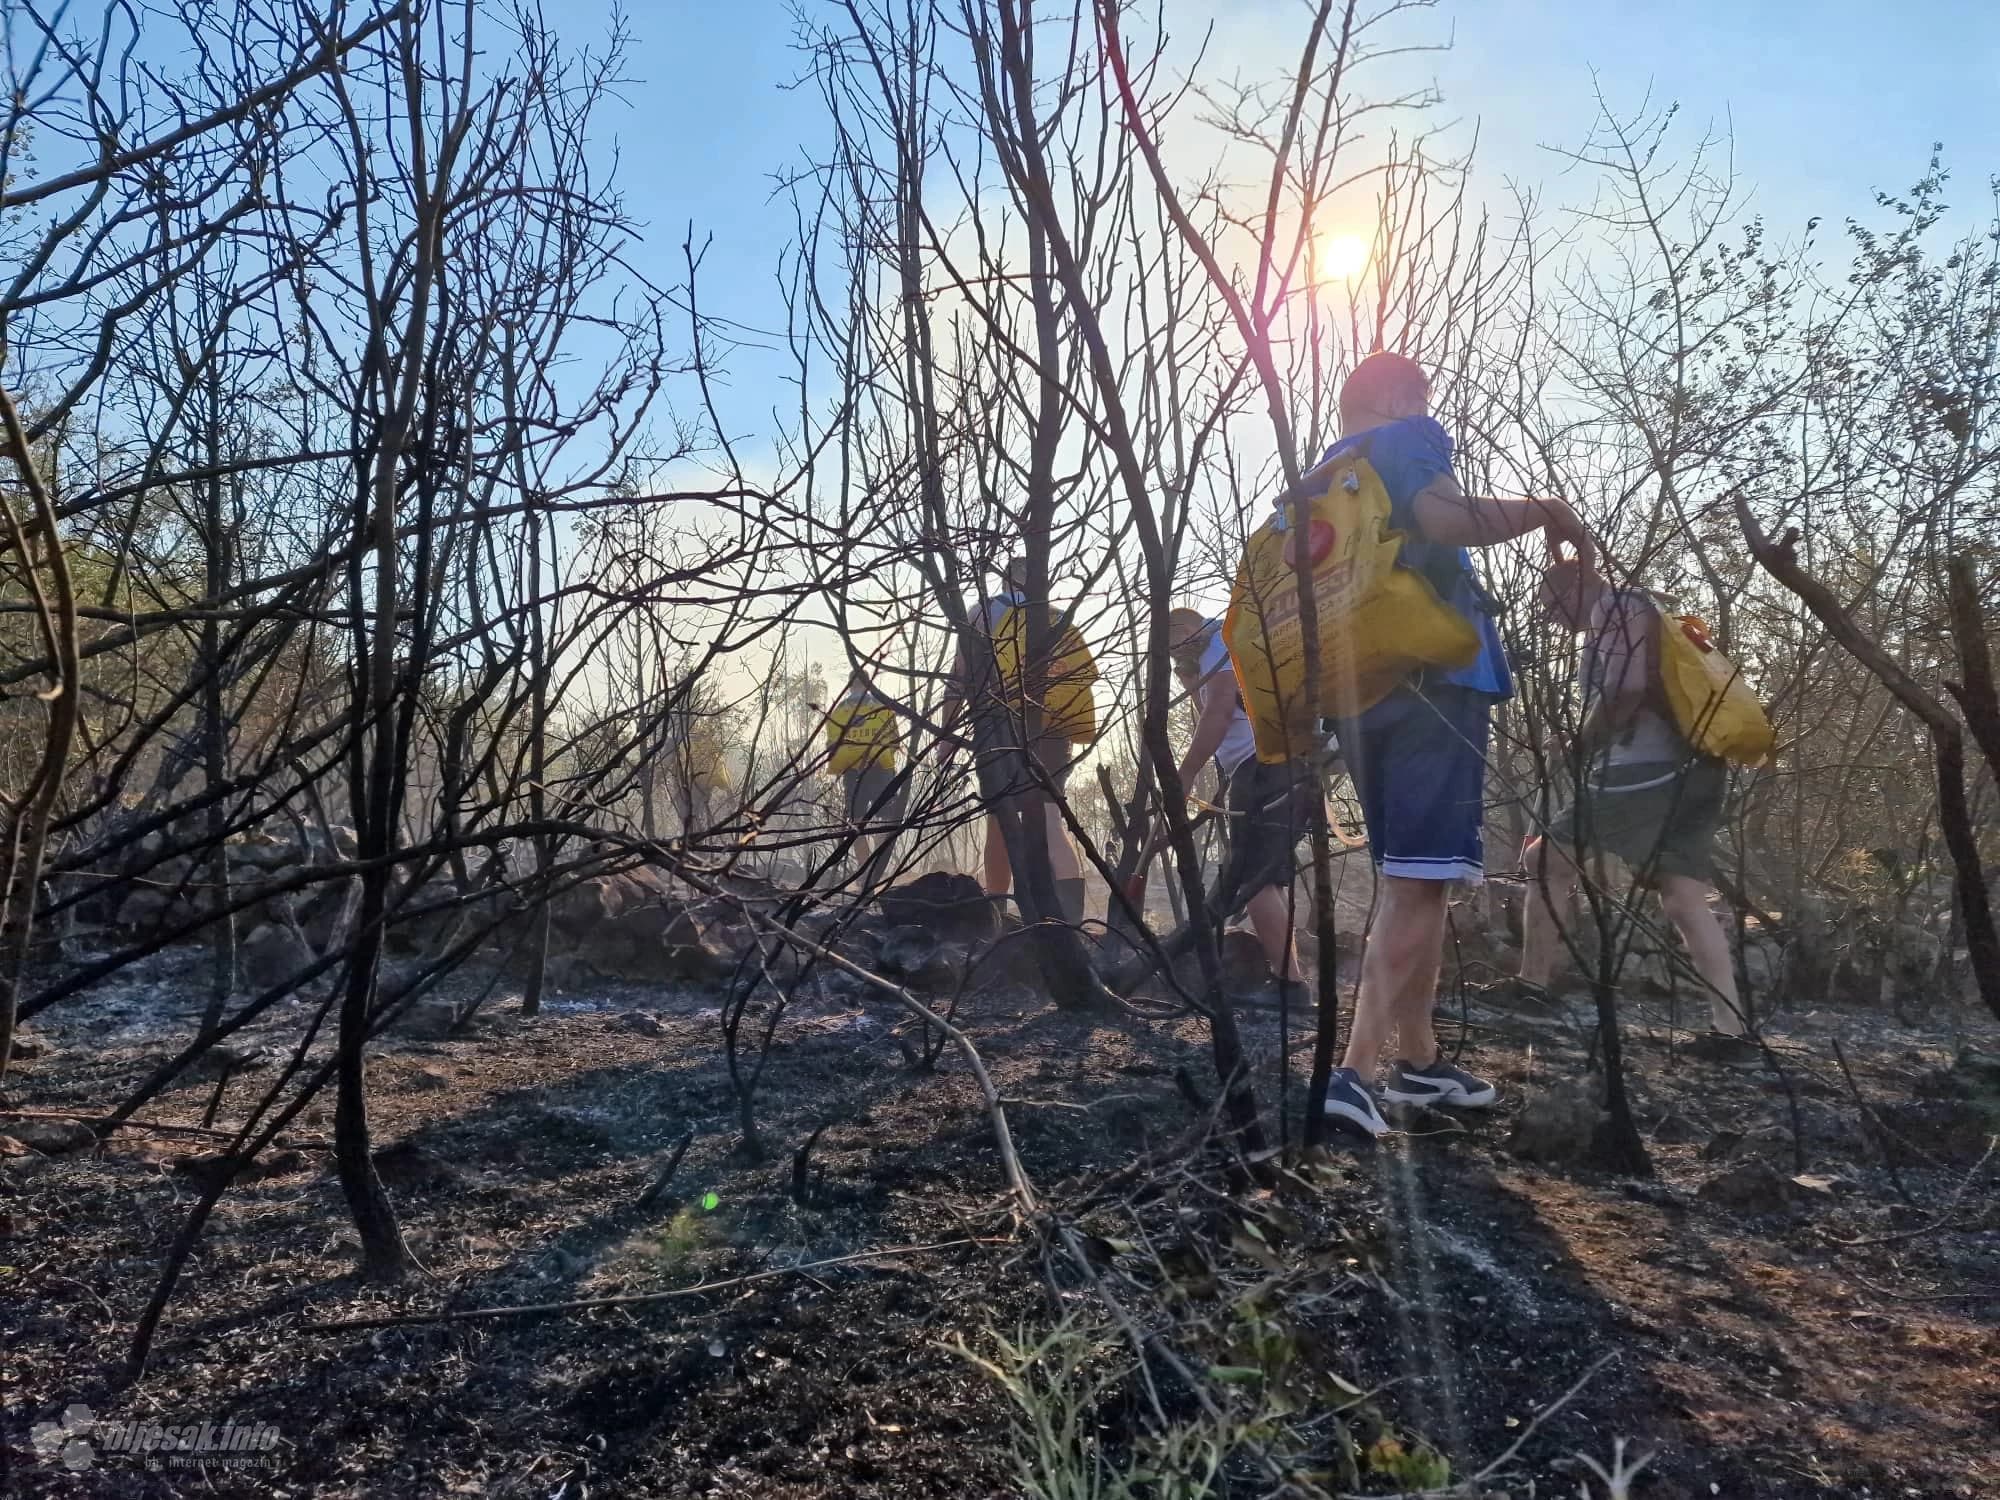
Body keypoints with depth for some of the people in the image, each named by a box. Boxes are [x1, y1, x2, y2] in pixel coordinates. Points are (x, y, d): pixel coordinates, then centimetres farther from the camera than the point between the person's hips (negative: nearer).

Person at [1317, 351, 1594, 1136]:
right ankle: (1356, 1070, -19)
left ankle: (1418, 1060, 20)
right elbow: (1446, 516, -21)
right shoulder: (1404, 441, 1)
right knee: (1417, 882, -11)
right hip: (1431, 680, -8)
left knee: (1412, 879, 16)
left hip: (1358, 691, 8)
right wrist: (1548, 511, -8)